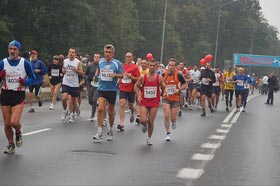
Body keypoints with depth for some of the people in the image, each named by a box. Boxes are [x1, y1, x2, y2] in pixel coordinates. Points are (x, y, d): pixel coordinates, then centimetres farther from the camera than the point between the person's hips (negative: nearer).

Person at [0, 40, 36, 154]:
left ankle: (18, 132, 18)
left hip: (19, 95, -3)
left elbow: (33, 78, 4)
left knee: (14, 122, -17)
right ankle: (11, 145, 27)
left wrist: (25, 82, -15)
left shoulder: (25, 63, -2)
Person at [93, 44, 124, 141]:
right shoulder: (100, 62, 6)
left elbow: (122, 75, -3)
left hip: (112, 90, -1)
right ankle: (99, 132, -12)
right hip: (101, 89, 2)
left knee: (111, 111, 9)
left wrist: (115, 75, -20)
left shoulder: (117, 63, -4)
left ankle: (110, 130, 29)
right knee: (100, 109, -15)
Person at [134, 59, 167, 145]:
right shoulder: (143, 77, -4)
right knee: (143, 121, -12)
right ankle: (144, 125, 27)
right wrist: (138, 96, -1)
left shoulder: (159, 78, -3)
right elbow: (136, 86, 10)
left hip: (154, 103, 0)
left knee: (151, 122, 3)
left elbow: (164, 87, 6)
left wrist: (164, 93, -16)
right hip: (144, 102, 0)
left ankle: (149, 138, 24)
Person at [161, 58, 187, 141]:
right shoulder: (164, 74, -3)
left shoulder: (179, 74, -9)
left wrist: (179, 89, -16)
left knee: (173, 118, 4)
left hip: (176, 98, -1)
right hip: (166, 98, 1)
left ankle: (173, 121, 44)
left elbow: (185, 84, 1)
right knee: (166, 116, -10)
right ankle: (168, 134, 6)